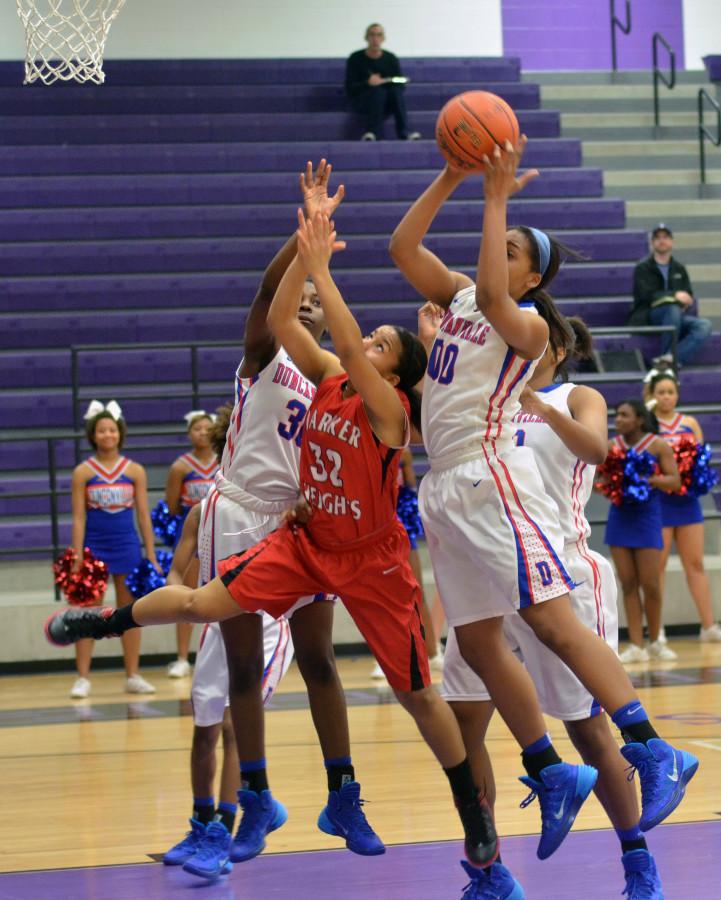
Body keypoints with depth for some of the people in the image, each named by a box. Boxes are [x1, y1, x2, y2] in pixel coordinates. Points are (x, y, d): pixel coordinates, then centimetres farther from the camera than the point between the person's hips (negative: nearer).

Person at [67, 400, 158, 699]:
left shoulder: (135, 471, 3)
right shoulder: (83, 472, -1)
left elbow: (144, 516, 5)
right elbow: (78, 518, -3)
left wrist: (152, 557, 2)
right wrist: (77, 559, -9)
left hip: (127, 547, 2)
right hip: (94, 547, -2)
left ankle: (133, 676, 13)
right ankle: (83, 678, 1)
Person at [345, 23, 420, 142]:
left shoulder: (391, 59, 5)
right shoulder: (356, 59, -1)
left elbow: (401, 85, 2)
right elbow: (350, 88, -8)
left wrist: (386, 82, -19)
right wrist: (368, 83, -27)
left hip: (387, 103, 2)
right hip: (362, 102, -2)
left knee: (396, 91, -30)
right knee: (377, 91, -34)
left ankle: (404, 133, -43)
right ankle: (374, 134, -48)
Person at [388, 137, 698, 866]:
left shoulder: (529, 325, -4)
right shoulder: (456, 294, 16)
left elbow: (492, 294, -25)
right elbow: (401, 247, 8)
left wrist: (496, 198, -20)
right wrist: (451, 179, 0)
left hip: (491, 474, -8)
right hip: (444, 488, 8)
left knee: (551, 619, -17)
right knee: (476, 643, 7)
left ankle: (655, 753, -20)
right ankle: (552, 775, 15)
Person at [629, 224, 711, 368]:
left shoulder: (679, 269, 20)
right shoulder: (642, 268, 4)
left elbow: (688, 296, 14)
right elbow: (646, 295, -12)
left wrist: (686, 301, -11)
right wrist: (675, 295, -23)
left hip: (676, 318, 5)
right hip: (647, 317, -5)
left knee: (704, 325, -25)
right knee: (673, 308, -38)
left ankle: (671, 358, -41)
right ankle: (667, 357, -31)